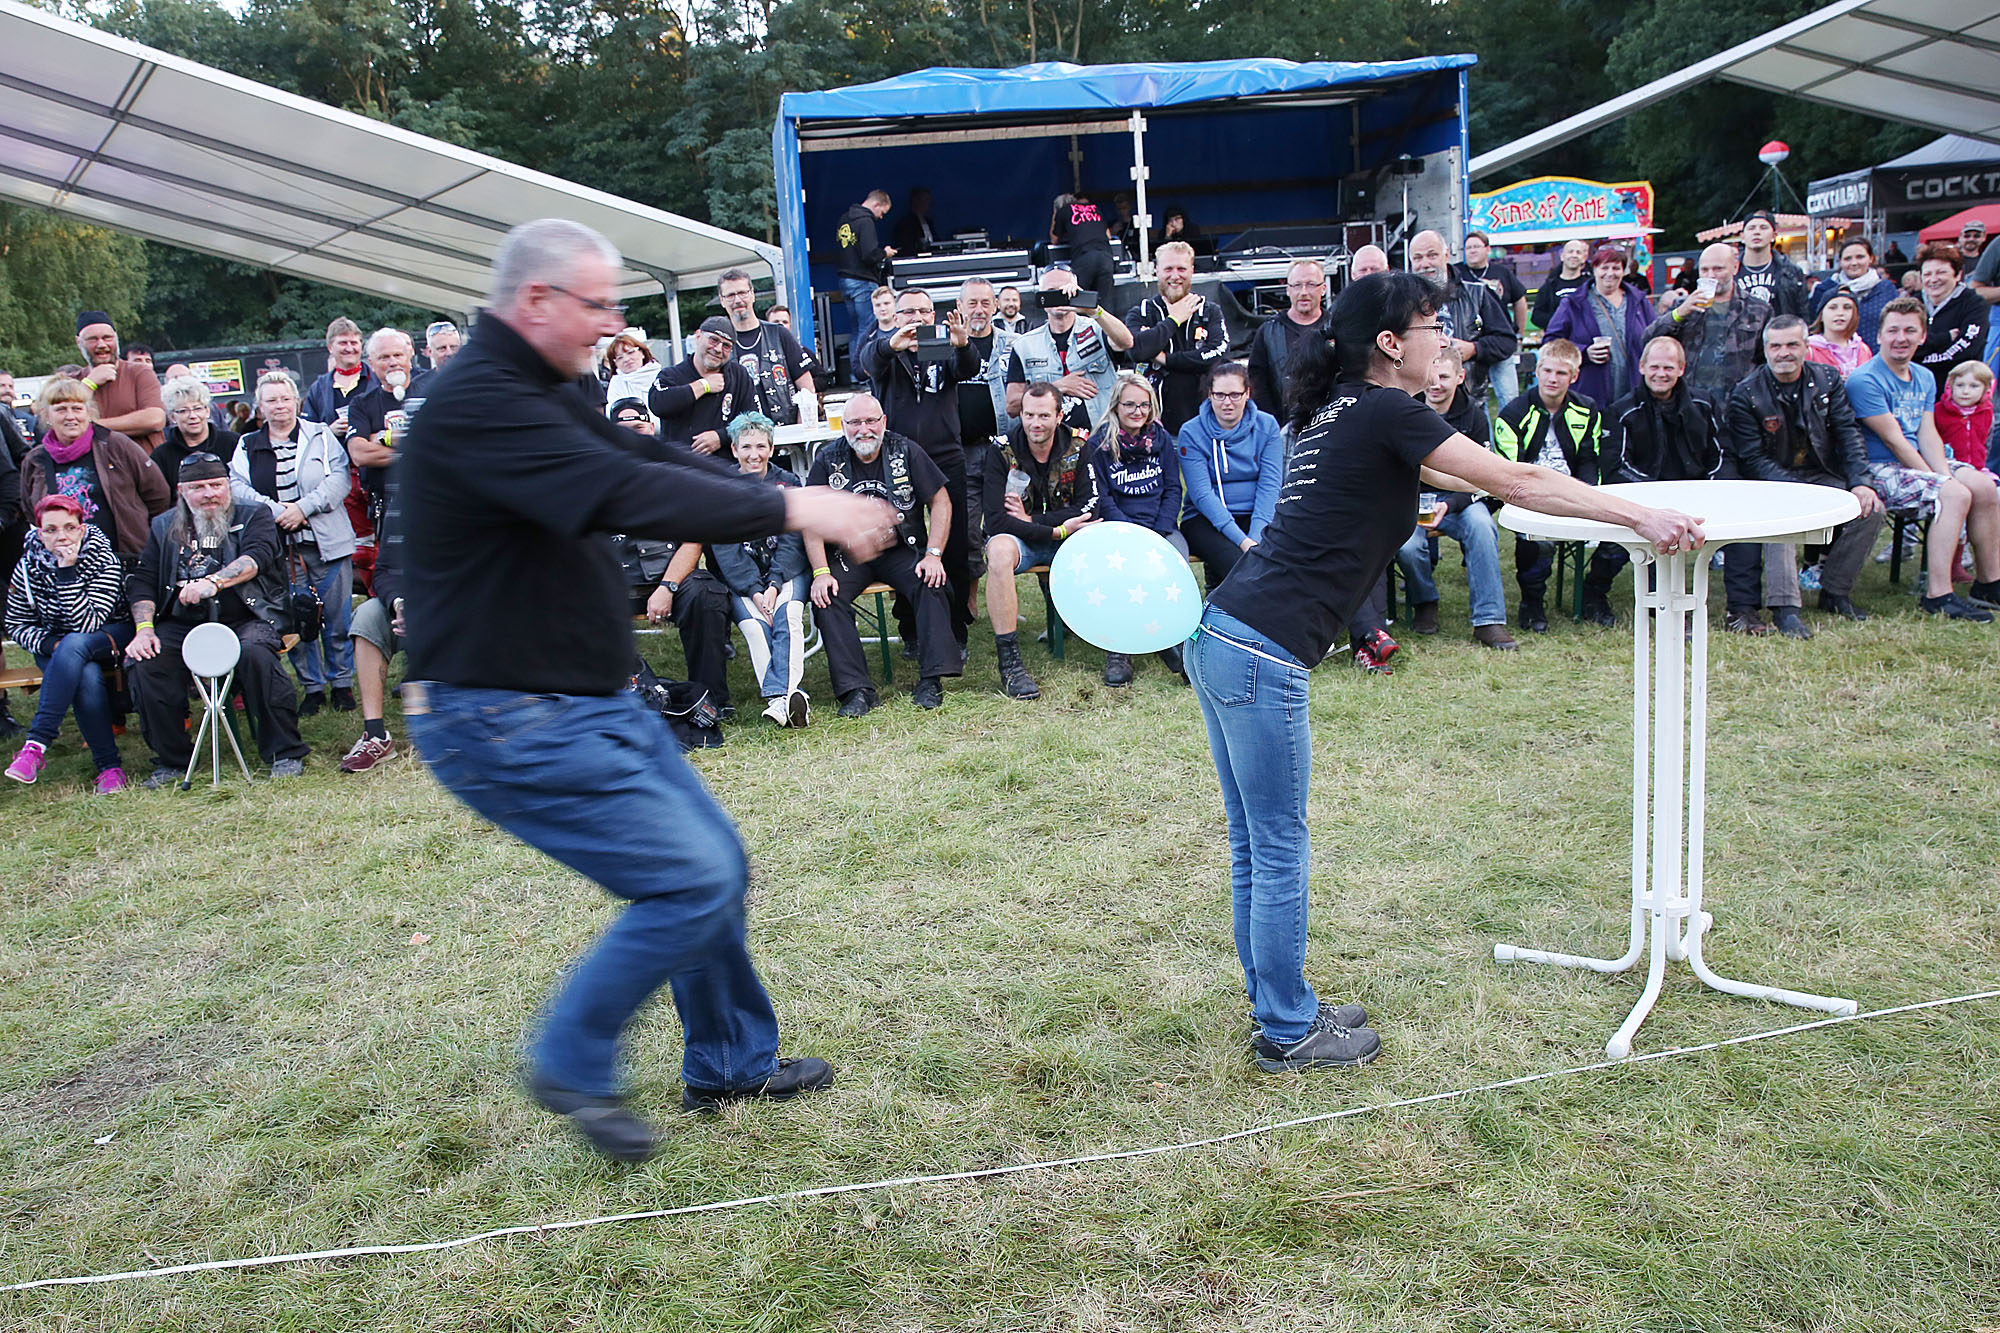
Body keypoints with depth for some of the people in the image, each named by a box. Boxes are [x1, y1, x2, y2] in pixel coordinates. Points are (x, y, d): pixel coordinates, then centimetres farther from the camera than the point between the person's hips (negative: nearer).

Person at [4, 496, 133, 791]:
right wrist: (49, 644, -17)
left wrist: (67, 571, -29)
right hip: (55, 645, 2)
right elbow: (16, 625, 3)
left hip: (109, 637, -2)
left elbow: (87, 624, -24)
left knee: (74, 644, -38)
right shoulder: (28, 568, -6)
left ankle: (36, 744, -38)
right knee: (87, 677, -34)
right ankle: (109, 765, -28)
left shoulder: (104, 562, -15)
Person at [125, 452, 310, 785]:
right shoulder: (165, 527, 18)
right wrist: (143, 629, -4)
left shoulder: (253, 516, 8)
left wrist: (213, 581, -31)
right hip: (183, 625, 4)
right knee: (145, 663, -23)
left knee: (254, 654, -36)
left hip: (245, 620, -3)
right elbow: (142, 581, 13)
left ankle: (286, 753, -22)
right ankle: (171, 760, -6)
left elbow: (255, 557, -13)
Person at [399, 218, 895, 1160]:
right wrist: (791, 509, -26)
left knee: (717, 866, 14)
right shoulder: (476, 404, -21)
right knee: (690, 880, -12)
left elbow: (652, 462, 10)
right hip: (508, 724, -11)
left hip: (592, 703, 11)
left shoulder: (543, 395, 13)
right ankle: (571, 1067, 8)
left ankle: (731, 1064, 31)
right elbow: (628, 495, -31)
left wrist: (790, 504, -1)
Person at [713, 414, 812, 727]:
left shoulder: (787, 483, 9)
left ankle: (780, 695, -42)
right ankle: (790, 697, -39)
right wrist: (754, 591, -17)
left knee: (787, 615, -31)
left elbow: (791, 540, 0)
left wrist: (774, 585, -16)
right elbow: (725, 549, -3)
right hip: (740, 579, 0)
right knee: (753, 624, -29)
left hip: (786, 571, 0)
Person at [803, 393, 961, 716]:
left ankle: (931, 680, -25)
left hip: (901, 549, 0)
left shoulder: (905, 451, 0)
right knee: (827, 597, -26)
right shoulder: (827, 460, 0)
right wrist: (821, 572, -15)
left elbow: (940, 501, 1)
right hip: (848, 553, 0)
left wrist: (934, 554, -12)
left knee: (930, 585, -28)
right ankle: (856, 689, -28)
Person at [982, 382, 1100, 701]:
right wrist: (1058, 530, -24)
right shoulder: (1003, 451, -11)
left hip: (1066, 535, 2)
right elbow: (997, 520, -18)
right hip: (1019, 539, -2)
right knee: (999, 550, -37)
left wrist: (1031, 519, -18)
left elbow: (1089, 510, -10)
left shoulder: (1078, 447, -4)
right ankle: (1009, 662, -34)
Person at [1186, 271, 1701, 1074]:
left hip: (1219, 636, 10)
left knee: (1255, 847, 17)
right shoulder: (1387, 412, -7)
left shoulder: (1339, 410, 20)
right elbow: (1516, 483, -5)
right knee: (1279, 851, 2)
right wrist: (1641, 517, 3)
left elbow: (1445, 475, 35)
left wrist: (1591, 498, 43)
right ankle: (1288, 1034, 15)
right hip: (1261, 653, -10)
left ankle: (1278, 1007, 29)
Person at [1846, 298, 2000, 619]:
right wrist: (1941, 481, -17)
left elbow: (1928, 435, 6)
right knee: (1955, 495, -26)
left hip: (1918, 463, 8)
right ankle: (1937, 595, -26)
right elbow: (1894, 440, -16)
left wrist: (1945, 473, -12)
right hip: (1879, 470, -8)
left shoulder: (1924, 378, 14)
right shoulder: (1864, 381, -13)